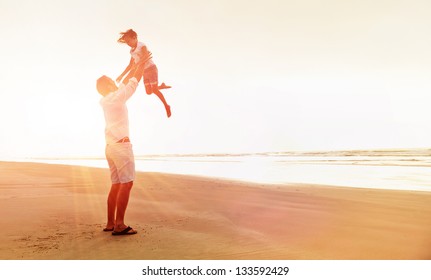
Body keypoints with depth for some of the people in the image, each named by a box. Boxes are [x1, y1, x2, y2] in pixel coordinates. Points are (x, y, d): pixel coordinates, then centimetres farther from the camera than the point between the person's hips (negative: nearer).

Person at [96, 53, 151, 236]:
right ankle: (119, 225, -12)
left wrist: (137, 65, 33)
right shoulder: (116, 97, -7)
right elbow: (134, 82, 0)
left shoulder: (106, 101, 18)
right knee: (127, 184, -10)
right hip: (121, 145, -9)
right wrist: (142, 63, 12)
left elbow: (126, 82, 28)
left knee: (116, 185, 10)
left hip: (111, 147, 9)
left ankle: (110, 223, 11)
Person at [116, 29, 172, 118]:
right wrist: (121, 75, 11)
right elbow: (130, 65, 13)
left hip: (151, 68, -7)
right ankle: (162, 86, 28)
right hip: (145, 71, 7)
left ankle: (166, 106, -1)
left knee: (155, 90, -12)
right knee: (149, 92, 4)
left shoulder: (142, 46, -14)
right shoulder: (132, 51, 8)